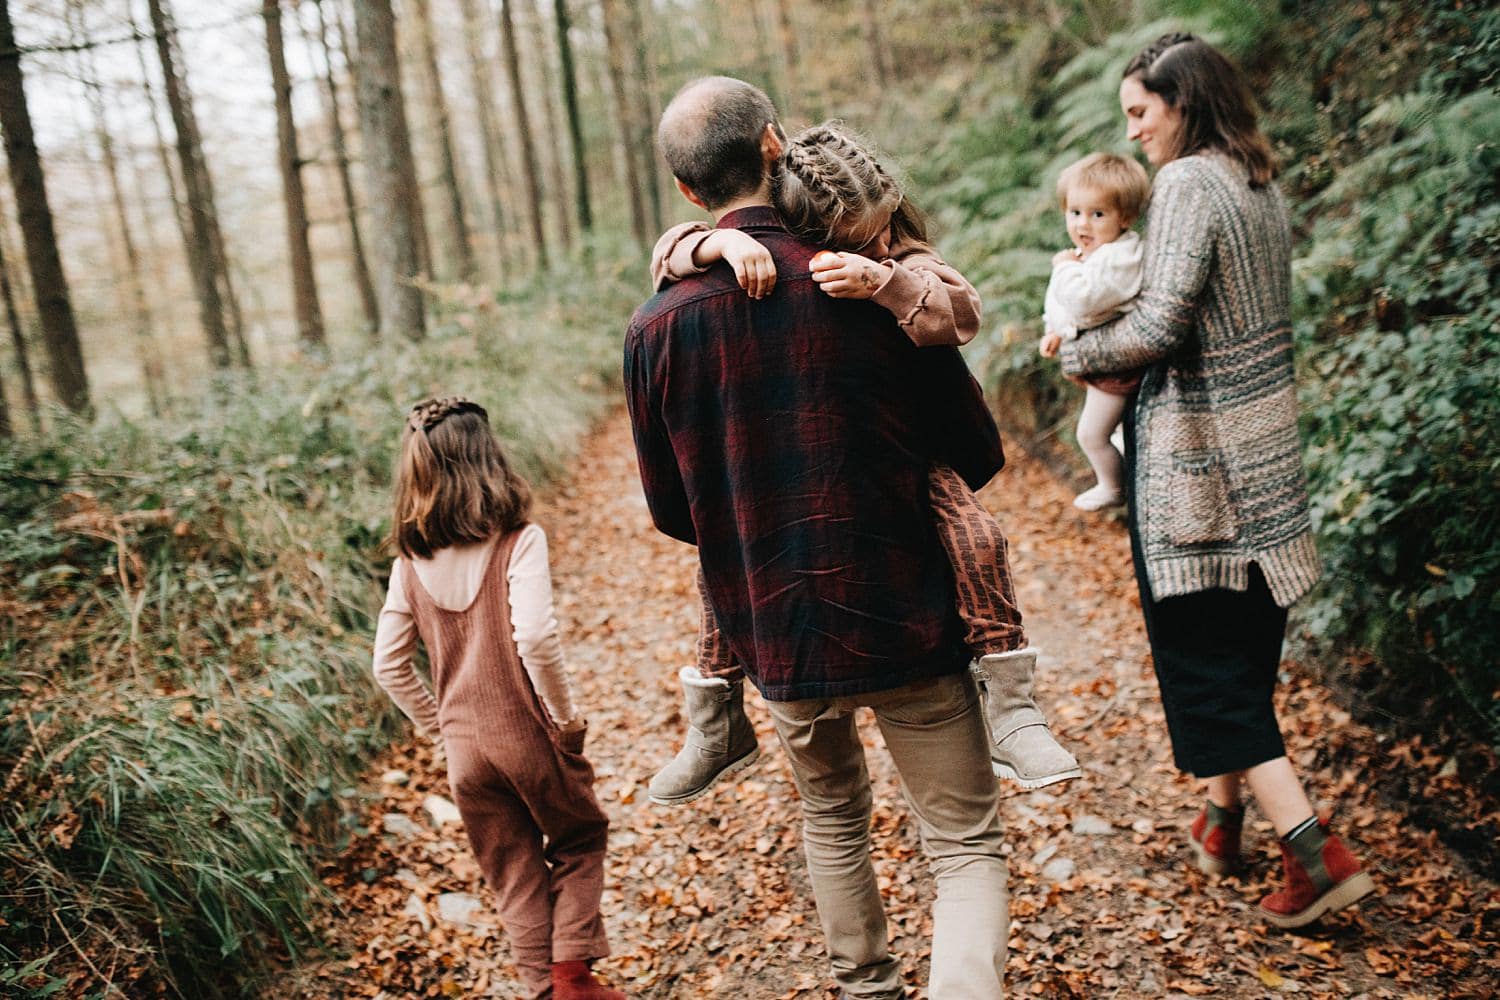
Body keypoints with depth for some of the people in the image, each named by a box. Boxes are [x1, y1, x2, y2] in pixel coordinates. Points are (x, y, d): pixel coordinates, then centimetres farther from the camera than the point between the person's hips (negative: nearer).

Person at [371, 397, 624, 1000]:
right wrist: (565, 715, -14)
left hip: (464, 749, 4)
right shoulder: (517, 542, -15)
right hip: (529, 734, -3)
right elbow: (535, 637, -27)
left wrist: (437, 723, 12)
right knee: (579, 841, 20)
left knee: (514, 873, 18)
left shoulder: (411, 560, 0)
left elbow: (389, 665, 1)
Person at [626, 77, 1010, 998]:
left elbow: (672, 513, 3)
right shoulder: (873, 287, -13)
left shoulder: (655, 331, -7)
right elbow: (977, 455, -4)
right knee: (967, 843, 9)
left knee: (832, 815, 28)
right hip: (904, 620, -3)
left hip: (773, 636, 3)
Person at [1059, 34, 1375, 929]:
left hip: (1198, 453, -9)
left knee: (1205, 660, 0)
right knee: (1246, 647, 18)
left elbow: (1158, 329, -23)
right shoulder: (1263, 186, 12)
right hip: (1266, 443, 9)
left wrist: (1075, 352, -5)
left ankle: (1318, 852, 0)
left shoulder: (1190, 185, -15)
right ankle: (1225, 815, 33)